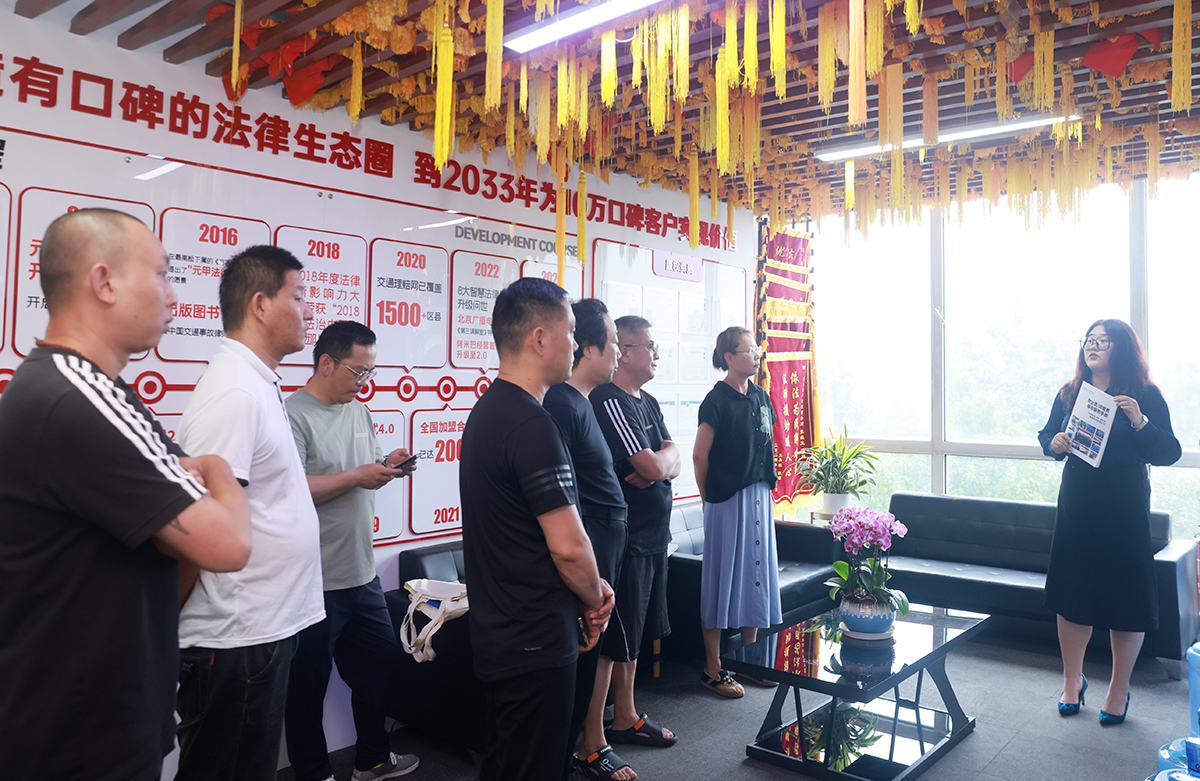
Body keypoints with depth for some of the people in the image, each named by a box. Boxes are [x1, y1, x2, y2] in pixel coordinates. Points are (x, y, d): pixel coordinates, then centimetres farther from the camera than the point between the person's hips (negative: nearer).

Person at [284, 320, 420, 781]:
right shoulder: (293, 415, -15)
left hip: (362, 574, 8)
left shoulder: (359, 411, 12)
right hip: (315, 583, -8)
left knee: (379, 664, 18)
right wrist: (358, 476, -20)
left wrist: (388, 466, -1)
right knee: (308, 683, 9)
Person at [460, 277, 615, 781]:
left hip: (497, 634, 10)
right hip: (536, 644, -10)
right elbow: (568, 546, -23)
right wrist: (595, 600, -3)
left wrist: (587, 591, 8)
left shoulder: (486, 410, 9)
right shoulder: (531, 426, -23)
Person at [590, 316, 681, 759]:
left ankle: (625, 717, 30)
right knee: (611, 640, -1)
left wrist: (657, 465, -12)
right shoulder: (610, 402, -16)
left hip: (652, 535, 10)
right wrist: (665, 454, -1)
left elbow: (673, 463, 9)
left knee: (632, 636, 17)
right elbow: (655, 465, -22)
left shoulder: (648, 402, 15)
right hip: (623, 537, -9)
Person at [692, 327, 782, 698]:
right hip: (728, 499, -7)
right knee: (723, 577, 0)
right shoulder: (717, 400, -12)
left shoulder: (761, 398, 10)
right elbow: (700, 456, -10)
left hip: (759, 496, 7)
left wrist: (765, 486, 13)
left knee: (757, 573, 12)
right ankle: (712, 668, 10)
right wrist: (710, 499, -3)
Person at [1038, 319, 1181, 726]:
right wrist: (1054, 443, -5)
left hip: (1125, 509, -3)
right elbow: (1047, 435, 17)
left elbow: (1170, 452, -8)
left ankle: (1119, 689, 22)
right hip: (1076, 506, 3)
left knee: (1126, 597, 4)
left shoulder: (1145, 395, -3)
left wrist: (1140, 422, -24)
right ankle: (1072, 679, 25)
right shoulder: (1069, 393, 8)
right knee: (1071, 592, 8)